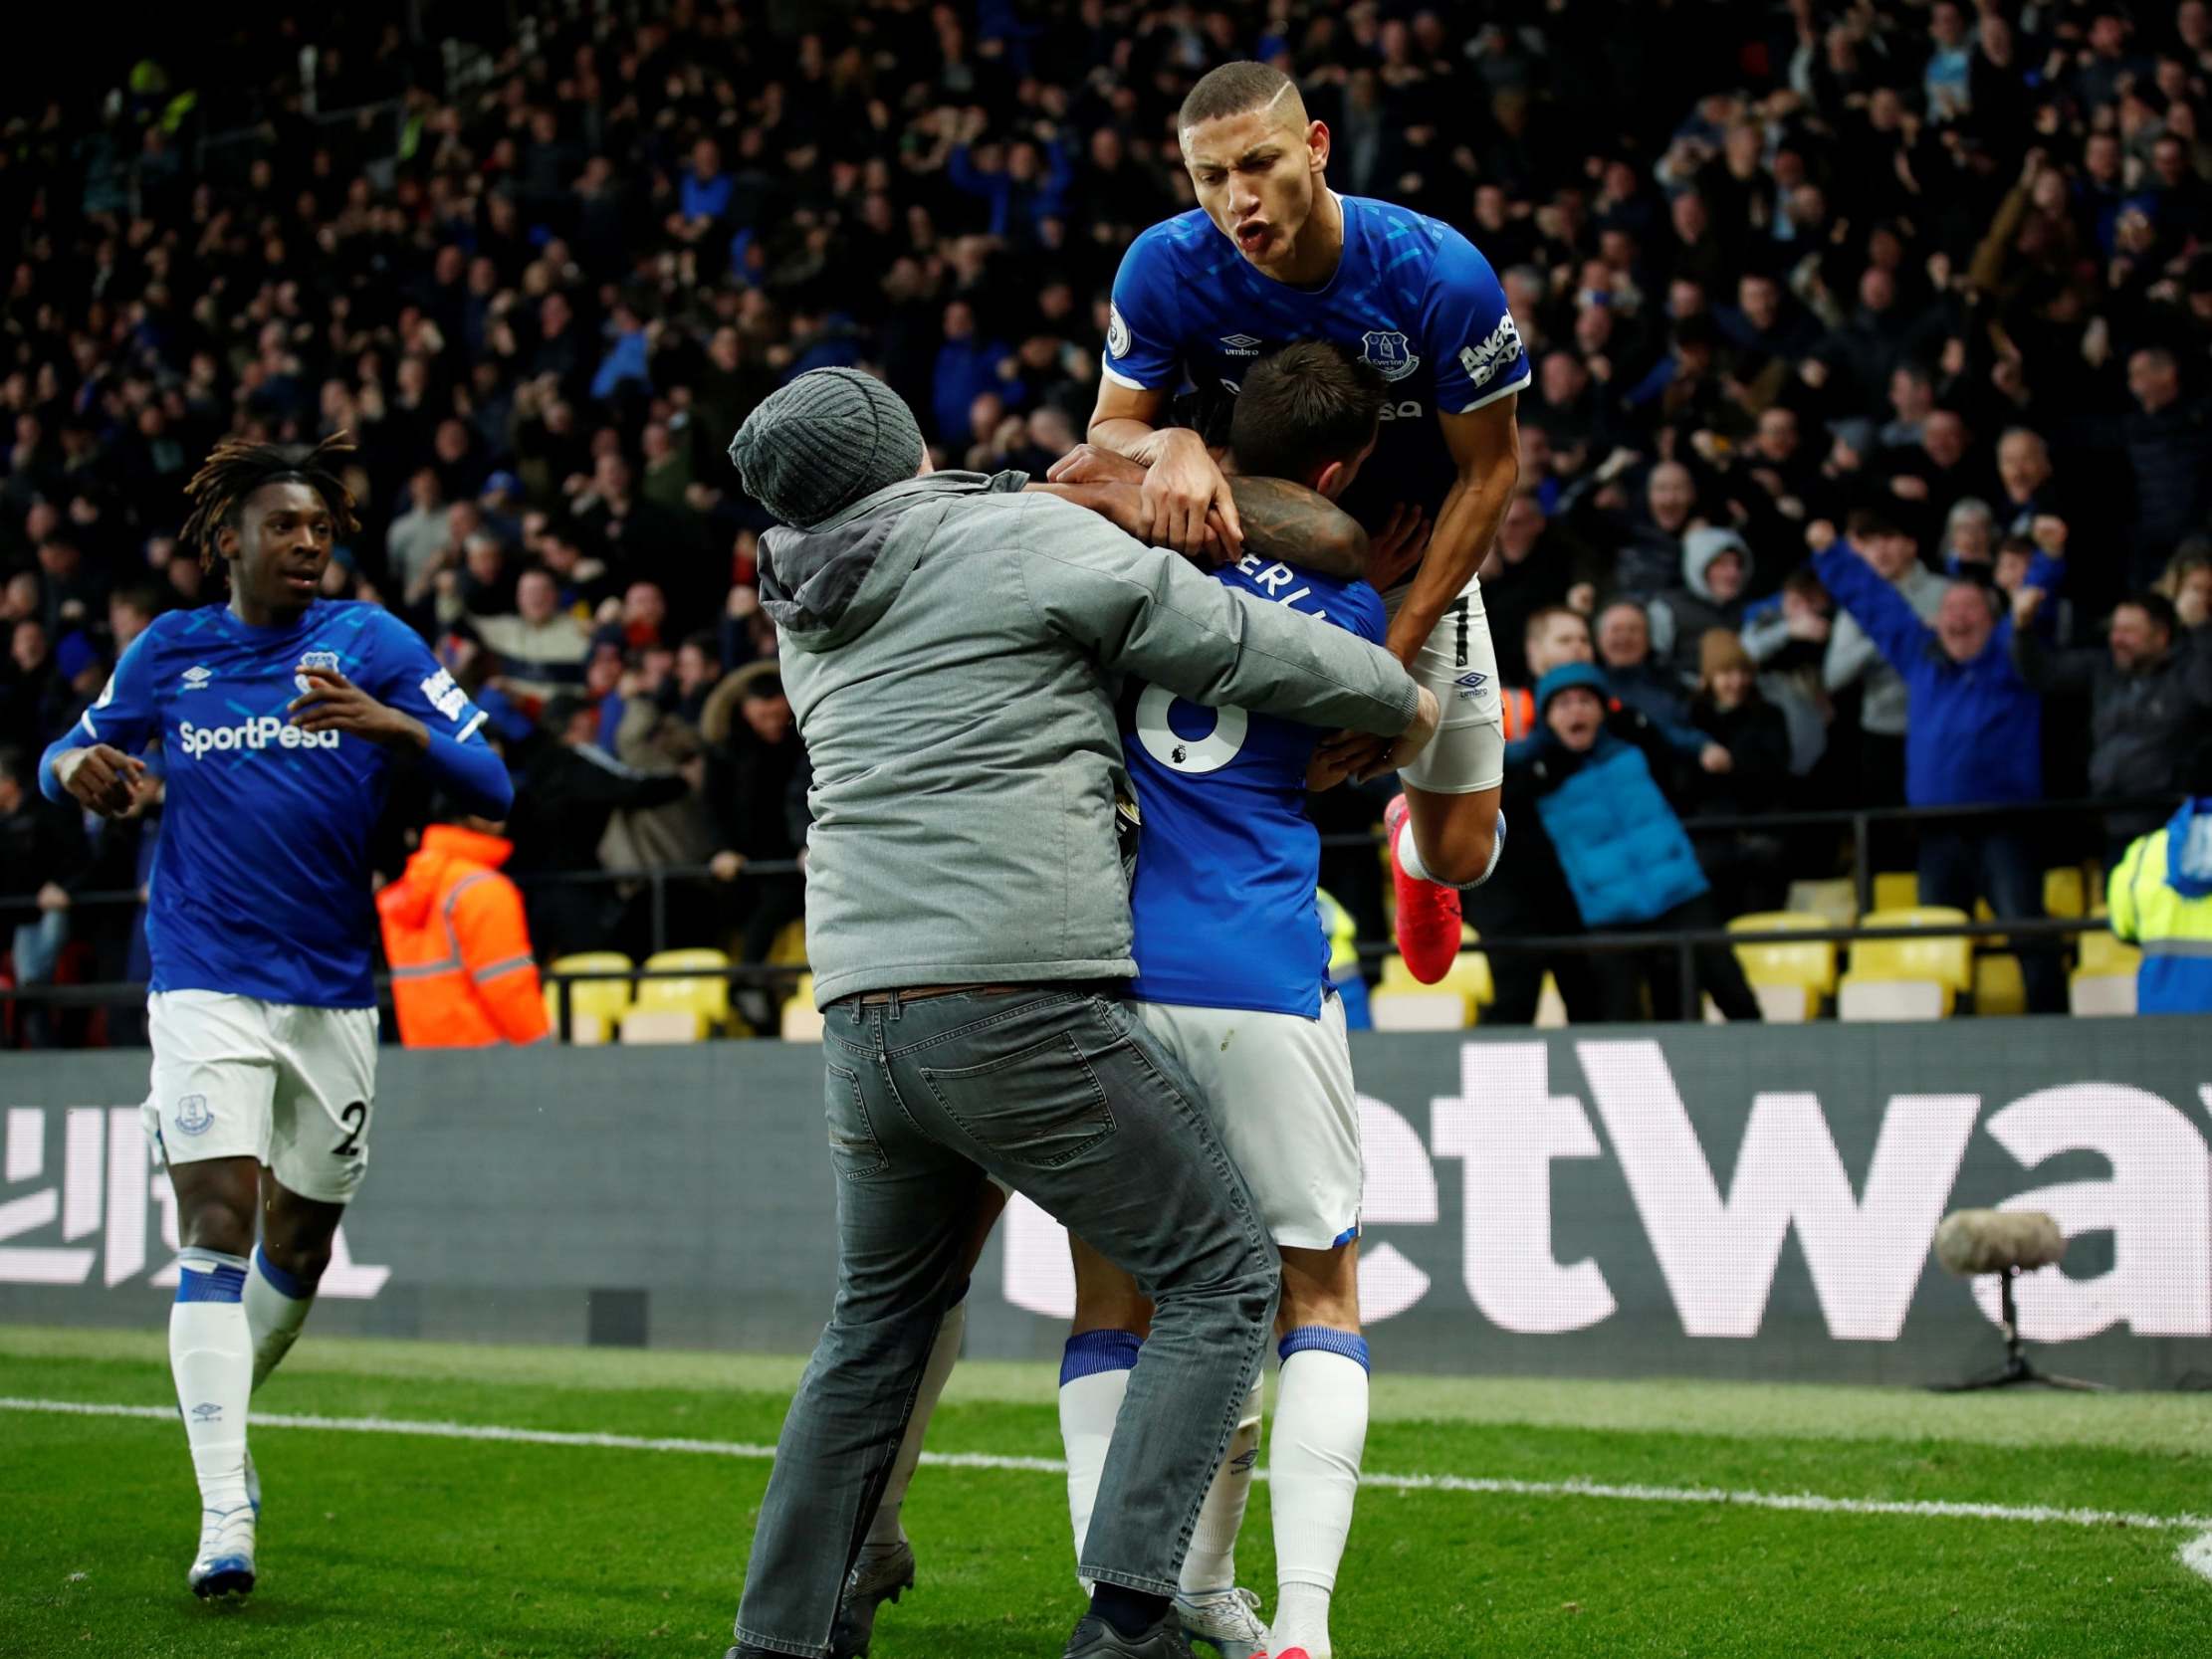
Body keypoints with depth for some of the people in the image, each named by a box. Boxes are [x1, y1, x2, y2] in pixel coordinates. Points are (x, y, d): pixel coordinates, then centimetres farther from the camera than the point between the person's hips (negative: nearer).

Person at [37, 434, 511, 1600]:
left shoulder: (369, 642, 0)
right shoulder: (170, 651, 5)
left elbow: (490, 785, -7)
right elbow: (70, 752, 18)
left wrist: (393, 725, -26)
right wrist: (78, 767, -7)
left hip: (335, 990, 1)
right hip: (206, 986, -1)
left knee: (300, 1246, 12)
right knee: (217, 1229, -14)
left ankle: (223, 1414, 41)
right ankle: (224, 1517, -16)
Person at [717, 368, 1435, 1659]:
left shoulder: (813, 624, 18)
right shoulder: (1021, 537, -1)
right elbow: (1237, 644, 2)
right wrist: (1397, 697, 18)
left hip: (864, 1019, 7)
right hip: (1023, 1008, -7)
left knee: (880, 1324, 23)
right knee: (1224, 1275, 5)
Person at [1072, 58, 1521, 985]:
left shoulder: (1439, 274, -28)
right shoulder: (1164, 267, -23)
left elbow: (1489, 472, -17)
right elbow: (1110, 428, -11)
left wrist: (1397, 650, -21)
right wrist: (1171, 446, -38)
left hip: (1411, 562, 0)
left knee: (1461, 853, 3)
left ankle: (1411, 841, 43)